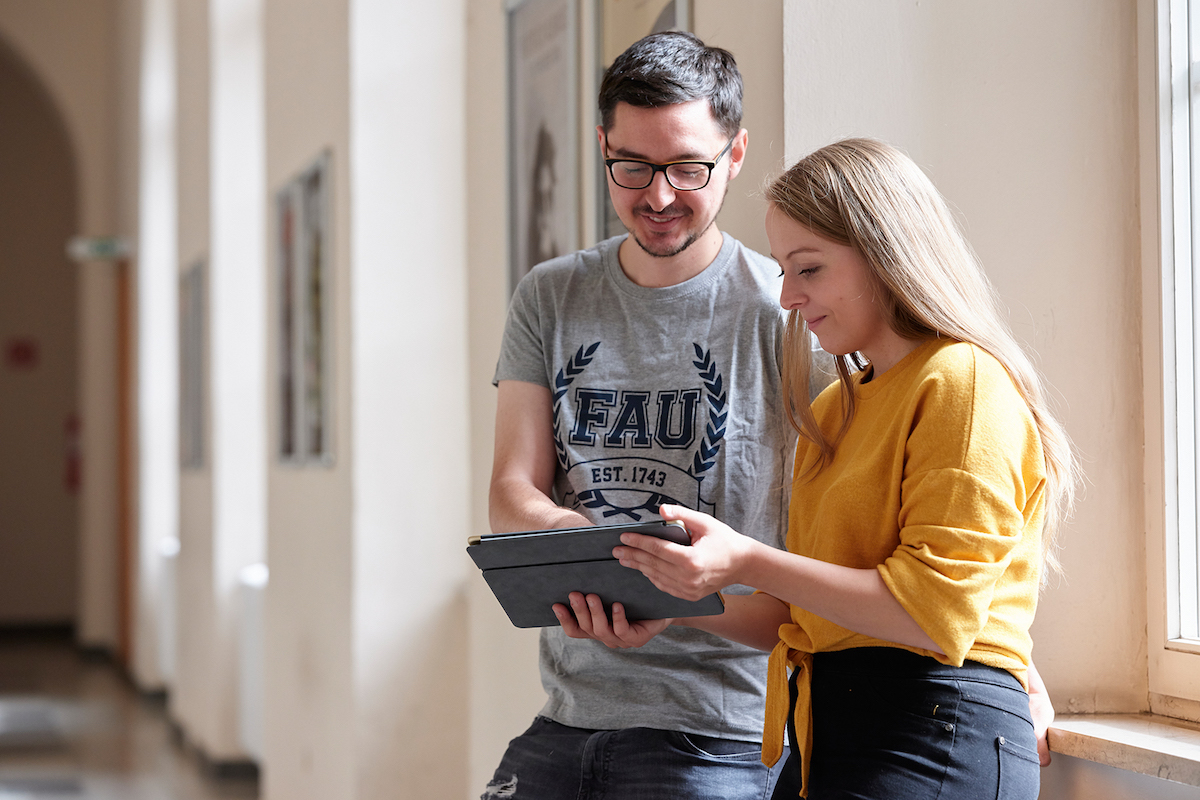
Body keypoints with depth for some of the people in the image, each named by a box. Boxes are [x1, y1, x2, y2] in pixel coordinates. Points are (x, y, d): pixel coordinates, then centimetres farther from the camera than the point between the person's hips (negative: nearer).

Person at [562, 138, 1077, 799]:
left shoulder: (965, 384, -7)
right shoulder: (834, 410, 20)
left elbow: (936, 612, -15)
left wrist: (747, 563, -15)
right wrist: (676, 607, 4)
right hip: (823, 733, 8)